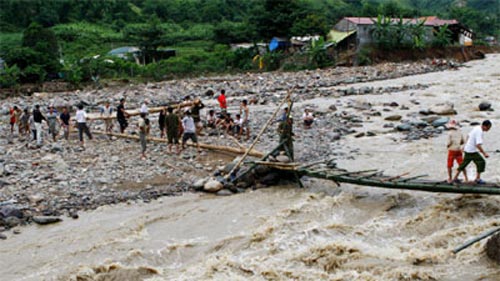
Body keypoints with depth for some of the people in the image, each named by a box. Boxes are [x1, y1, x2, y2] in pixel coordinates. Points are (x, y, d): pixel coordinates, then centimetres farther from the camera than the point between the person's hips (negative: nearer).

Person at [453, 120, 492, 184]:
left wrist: (465, 145, 30)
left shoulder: (476, 128, 8)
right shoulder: (479, 132, -22)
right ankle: (478, 178, -2)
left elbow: (468, 136, 22)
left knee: (464, 163, 16)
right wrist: (484, 153, -28)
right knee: (481, 162, -6)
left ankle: (455, 178, 20)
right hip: (472, 151, -10)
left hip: (467, 149, 10)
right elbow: (478, 145, -29)